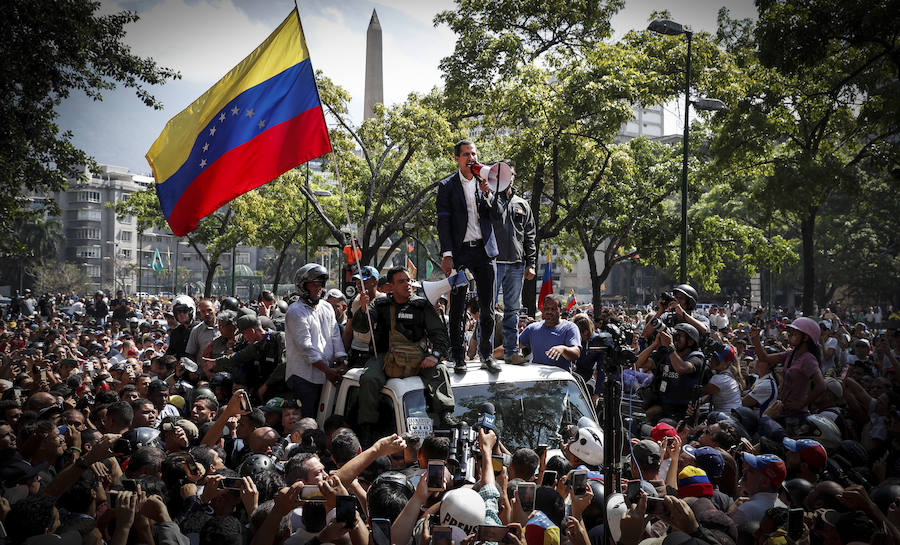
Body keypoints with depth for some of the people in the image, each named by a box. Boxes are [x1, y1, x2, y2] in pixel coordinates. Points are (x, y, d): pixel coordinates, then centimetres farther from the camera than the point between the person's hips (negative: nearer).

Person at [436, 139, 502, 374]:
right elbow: (443, 222, -2)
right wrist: (446, 255, -10)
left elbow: (496, 214, 5)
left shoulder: (486, 181, 10)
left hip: (485, 250, 3)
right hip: (460, 252, -3)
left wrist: (486, 192, -11)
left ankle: (487, 355, 13)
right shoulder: (447, 186, 1)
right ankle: (458, 358, 5)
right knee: (457, 308, 0)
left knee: (488, 307, 4)